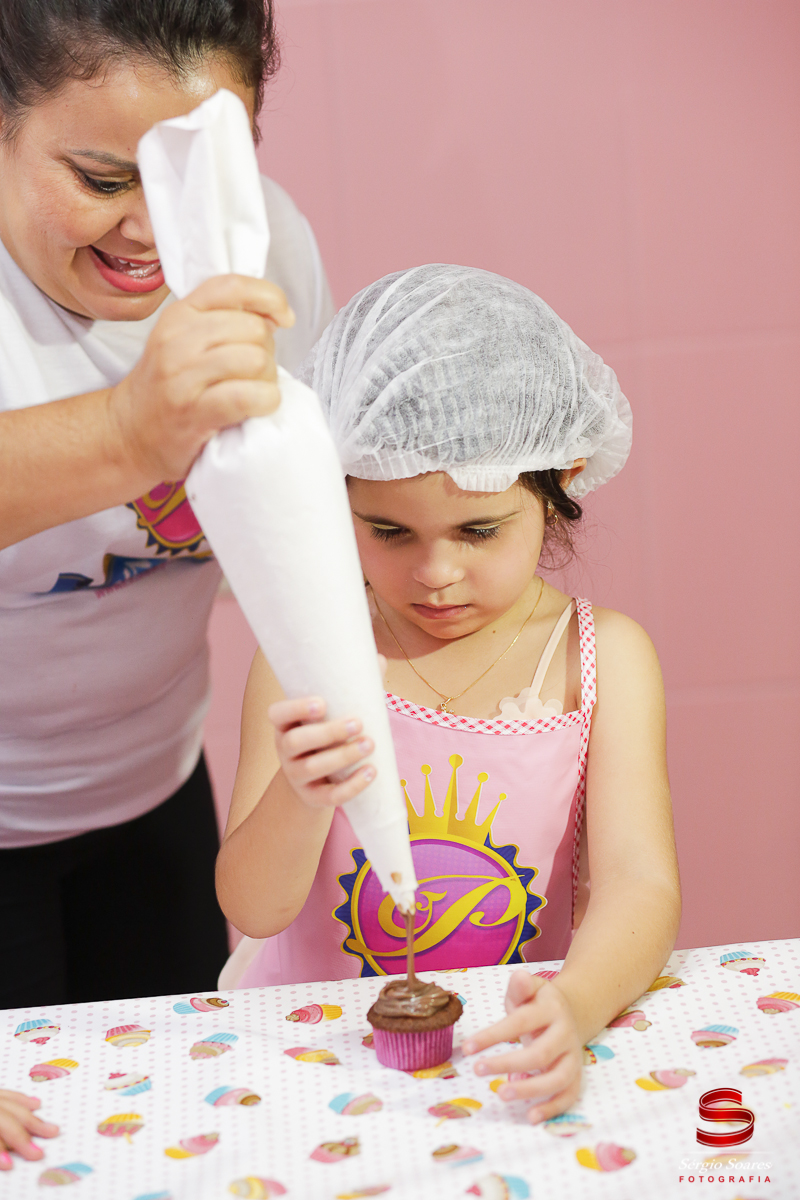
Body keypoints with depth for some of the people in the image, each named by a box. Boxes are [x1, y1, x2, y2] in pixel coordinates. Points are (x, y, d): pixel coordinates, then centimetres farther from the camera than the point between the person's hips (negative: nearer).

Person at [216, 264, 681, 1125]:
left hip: (509, 1052, 2)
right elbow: (253, 910, -7)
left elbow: (639, 885, -12)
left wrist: (574, 1007, -33)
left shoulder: (604, 659, -2)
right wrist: (299, 798, -28)